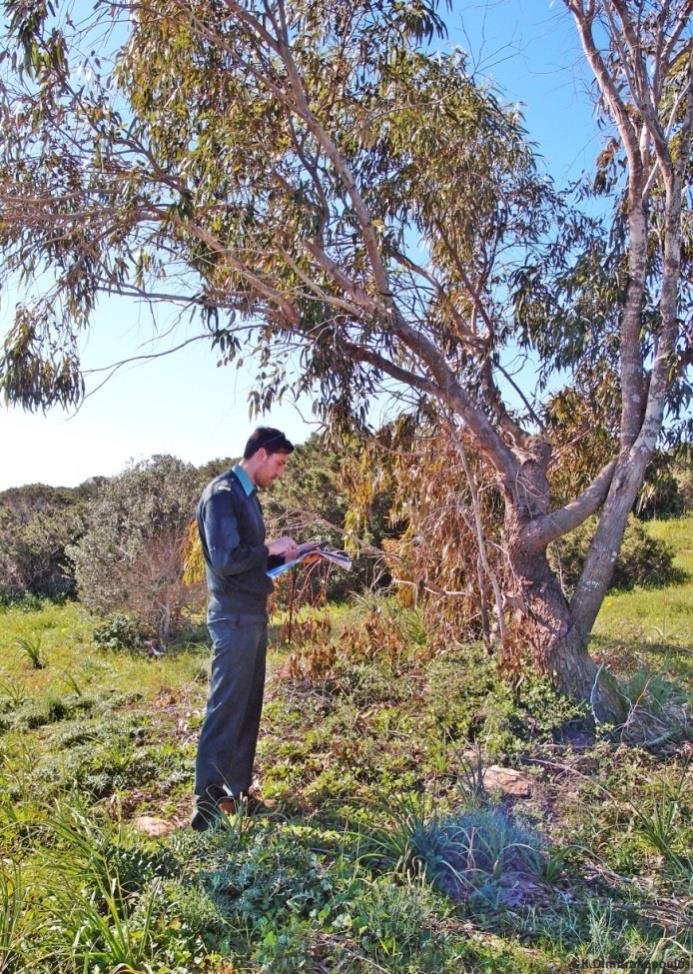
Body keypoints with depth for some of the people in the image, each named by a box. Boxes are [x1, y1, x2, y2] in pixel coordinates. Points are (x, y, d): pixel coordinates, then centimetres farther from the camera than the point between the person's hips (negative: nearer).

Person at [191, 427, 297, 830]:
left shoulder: (247, 495, 16)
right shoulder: (222, 495, -14)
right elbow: (226, 560, -23)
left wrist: (284, 558, 8)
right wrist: (271, 549, -11)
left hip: (253, 615, 10)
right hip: (234, 618, -10)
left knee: (248, 708, 14)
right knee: (226, 710, -5)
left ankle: (237, 791, 25)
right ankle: (208, 805, 3)